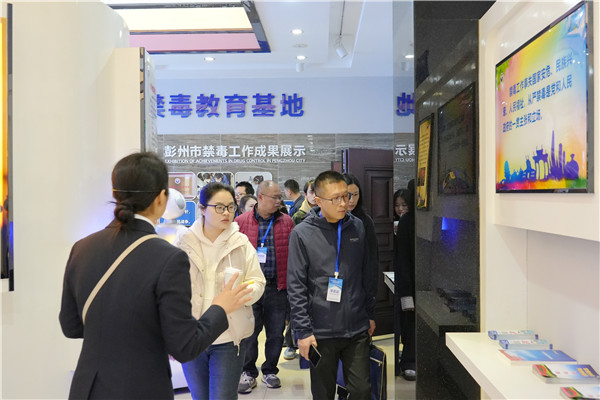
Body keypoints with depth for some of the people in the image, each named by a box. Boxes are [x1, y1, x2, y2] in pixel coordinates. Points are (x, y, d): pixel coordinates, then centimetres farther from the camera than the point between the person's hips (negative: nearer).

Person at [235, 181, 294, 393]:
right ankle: (249, 373, 27)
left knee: (276, 332, 10)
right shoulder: (241, 221, 0)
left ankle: (270, 370, 31)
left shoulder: (287, 222, 4)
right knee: (249, 331, 7)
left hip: (277, 286, 1)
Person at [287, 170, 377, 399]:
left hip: (357, 330, 3)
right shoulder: (302, 233, -9)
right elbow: (296, 287, -10)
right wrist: (303, 331, -11)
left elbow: (367, 276, 10)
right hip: (321, 333, -3)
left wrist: (370, 314, 13)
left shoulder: (357, 227, 2)